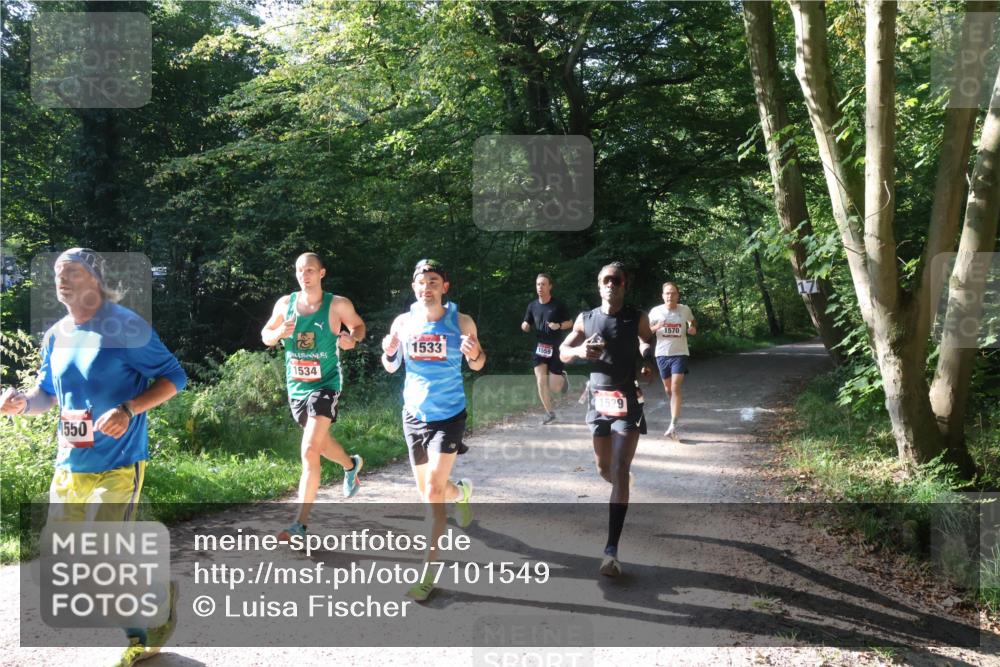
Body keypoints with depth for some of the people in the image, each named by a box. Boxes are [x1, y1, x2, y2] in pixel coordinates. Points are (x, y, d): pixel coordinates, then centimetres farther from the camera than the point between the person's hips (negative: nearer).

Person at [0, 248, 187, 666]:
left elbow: (174, 377, -9)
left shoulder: (125, 327, -10)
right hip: (68, 467, 7)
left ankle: (159, 595, 23)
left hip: (116, 467, -7)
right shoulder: (56, 335, 9)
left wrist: (128, 410, -22)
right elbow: (47, 395, 18)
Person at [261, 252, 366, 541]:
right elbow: (265, 335, 10)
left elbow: (358, 325, 8)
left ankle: (301, 523, -10)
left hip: (325, 384, -5)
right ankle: (352, 464, 57)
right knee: (321, 441, 25)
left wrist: (353, 338, -15)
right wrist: (279, 333, -13)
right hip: (296, 386, 5)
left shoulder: (338, 305, -9)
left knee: (309, 451, -16)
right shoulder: (285, 303, 0)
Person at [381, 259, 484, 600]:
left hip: (448, 415, -4)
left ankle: (428, 574, -2)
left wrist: (474, 354, -21)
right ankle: (461, 492, 52)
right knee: (425, 491, 16)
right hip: (414, 414, 4)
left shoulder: (461, 322, -8)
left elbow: (478, 365, 3)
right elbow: (391, 367, 8)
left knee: (433, 492, -12)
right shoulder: (403, 322, -2)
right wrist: (389, 352, -15)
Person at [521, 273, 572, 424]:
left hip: (556, 348, -3)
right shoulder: (532, 305, 3)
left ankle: (562, 377, 34)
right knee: (541, 382, -8)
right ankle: (550, 413, 8)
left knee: (554, 387, -2)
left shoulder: (558, 305, -7)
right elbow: (527, 326, 11)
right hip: (540, 348, 3)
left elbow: (570, 323, 1)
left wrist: (559, 326, -20)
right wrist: (524, 326, -13)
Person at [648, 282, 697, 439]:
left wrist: (693, 329, -4)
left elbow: (693, 323, 19)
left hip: (679, 353, -2)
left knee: (675, 388, -14)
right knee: (668, 388, 14)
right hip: (662, 354, 2)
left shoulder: (685, 310, -2)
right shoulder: (656, 311, -3)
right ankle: (676, 416, 39)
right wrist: (656, 327, -17)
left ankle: (673, 426, -18)